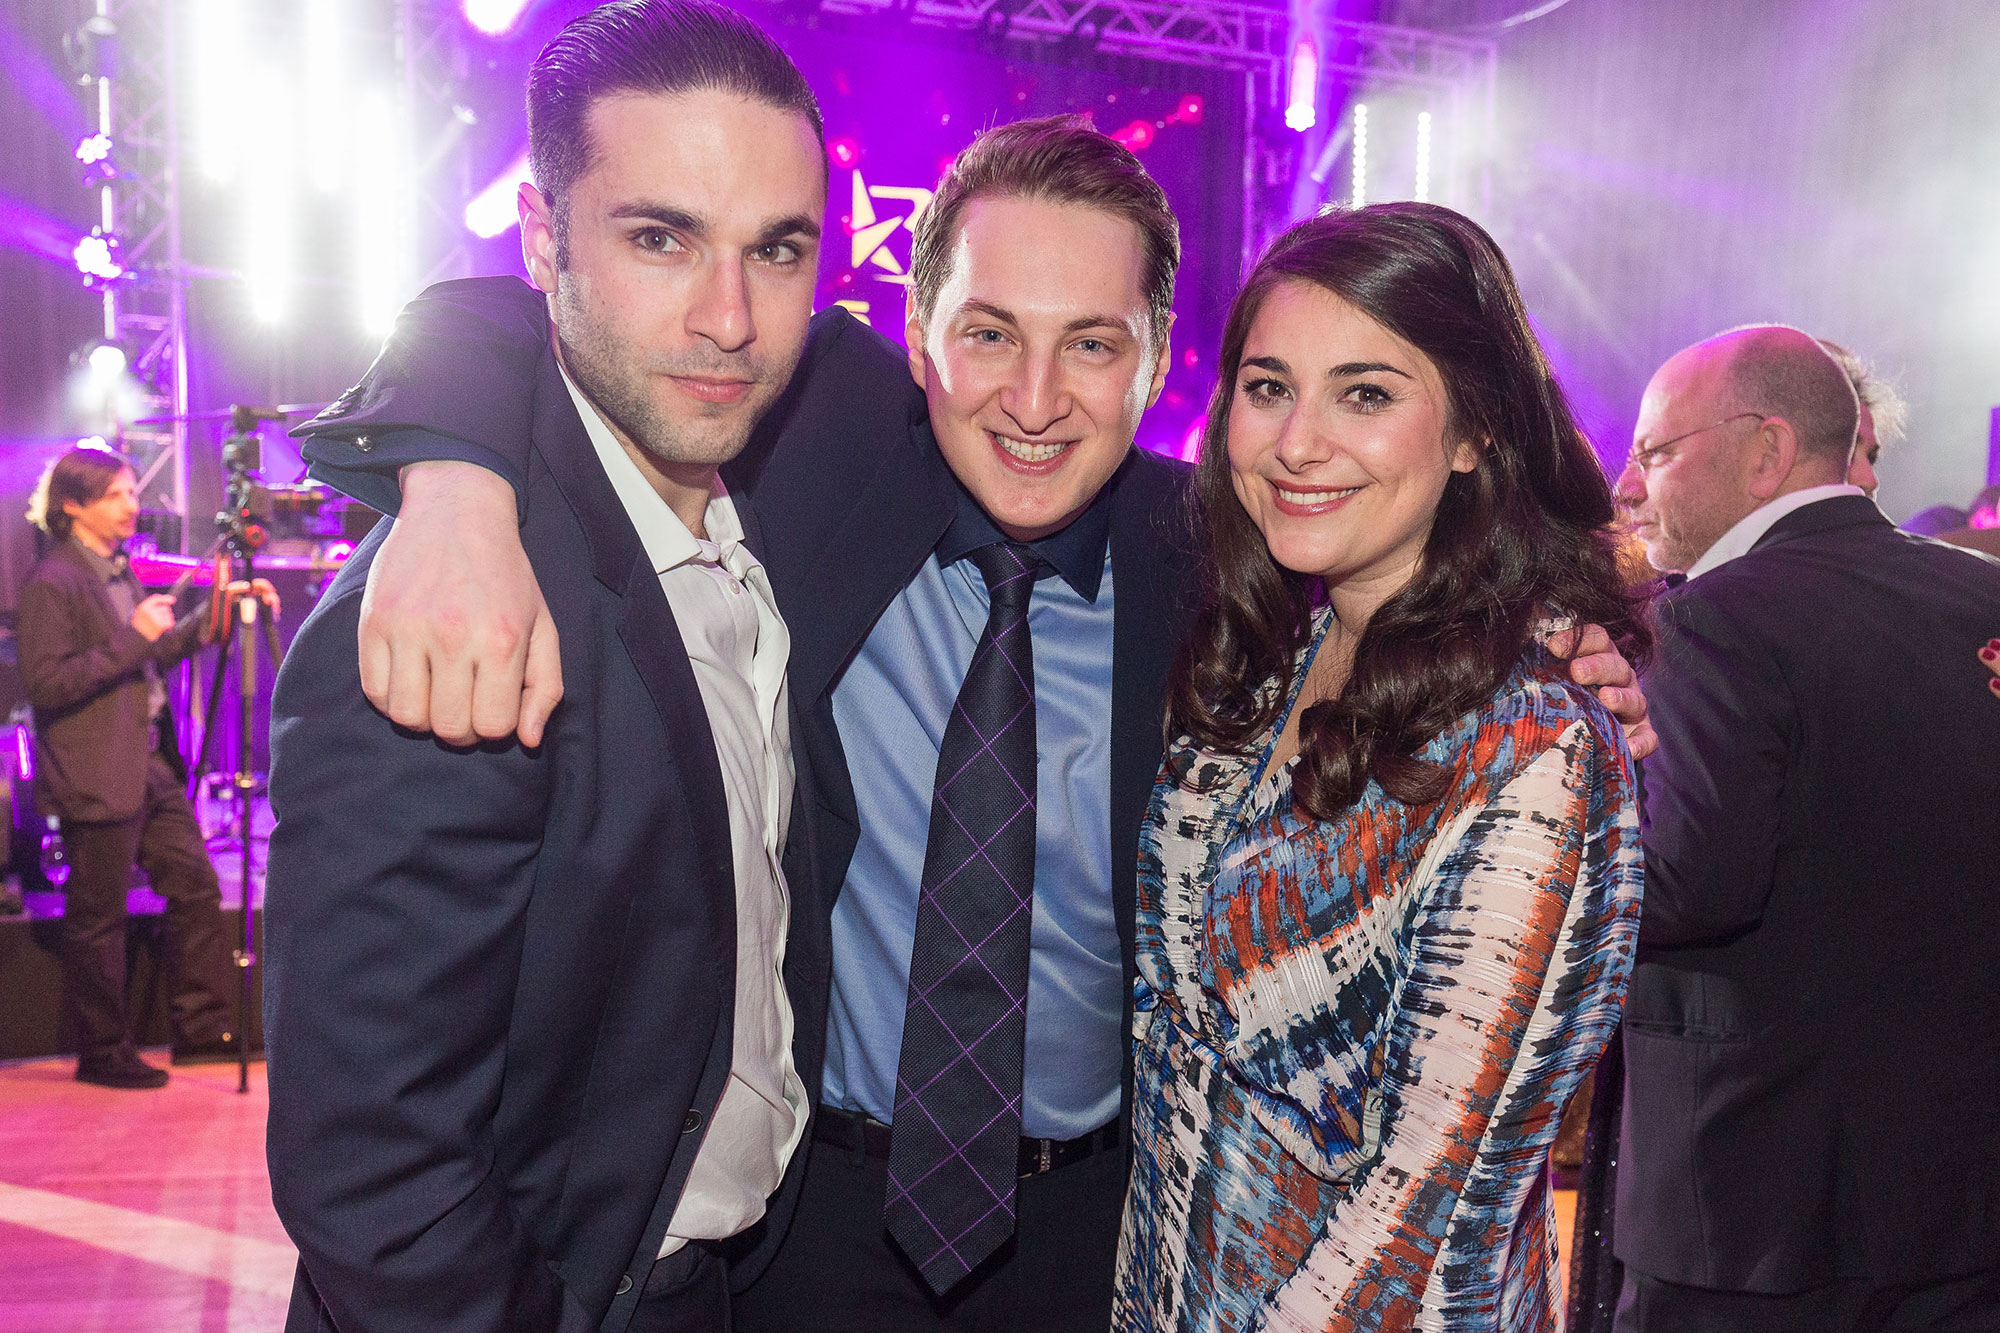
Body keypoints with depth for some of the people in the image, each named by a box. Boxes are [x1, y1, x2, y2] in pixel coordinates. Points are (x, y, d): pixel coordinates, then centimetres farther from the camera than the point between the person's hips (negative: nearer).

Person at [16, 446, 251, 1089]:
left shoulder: (118, 570, 14)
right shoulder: (50, 582, -13)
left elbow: (155, 655, 20)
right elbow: (45, 684, -19)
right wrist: (132, 638, -21)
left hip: (152, 764, 9)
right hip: (96, 776, -9)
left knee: (196, 887, 10)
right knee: (97, 919, 3)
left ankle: (205, 1028, 20)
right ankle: (102, 1053, 17)